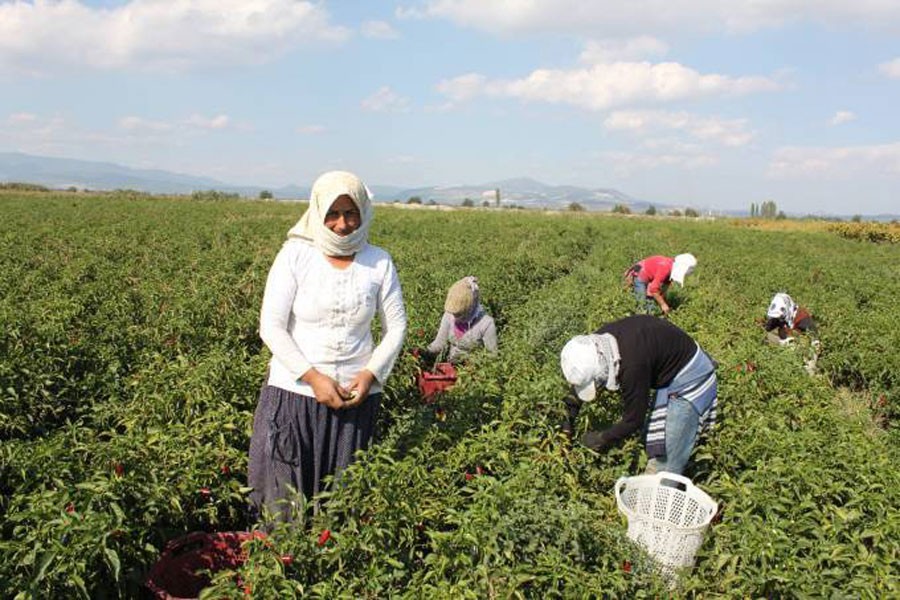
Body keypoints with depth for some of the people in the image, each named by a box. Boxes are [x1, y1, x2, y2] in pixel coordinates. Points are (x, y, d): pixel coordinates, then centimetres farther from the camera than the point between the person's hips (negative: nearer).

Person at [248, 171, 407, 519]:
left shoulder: (379, 262, -1)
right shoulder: (295, 255, -7)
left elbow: (396, 326, 5)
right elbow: (271, 327, -9)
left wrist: (371, 374, -10)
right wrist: (313, 377, -17)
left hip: (355, 393, 2)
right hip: (295, 387, -1)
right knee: (283, 492, 5)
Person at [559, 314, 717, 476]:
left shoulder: (632, 365, -39)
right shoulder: (599, 342, -15)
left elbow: (633, 420, -26)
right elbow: (581, 378, 4)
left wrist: (601, 440, -11)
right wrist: (568, 419, 3)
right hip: (669, 372, 9)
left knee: (667, 459, -6)